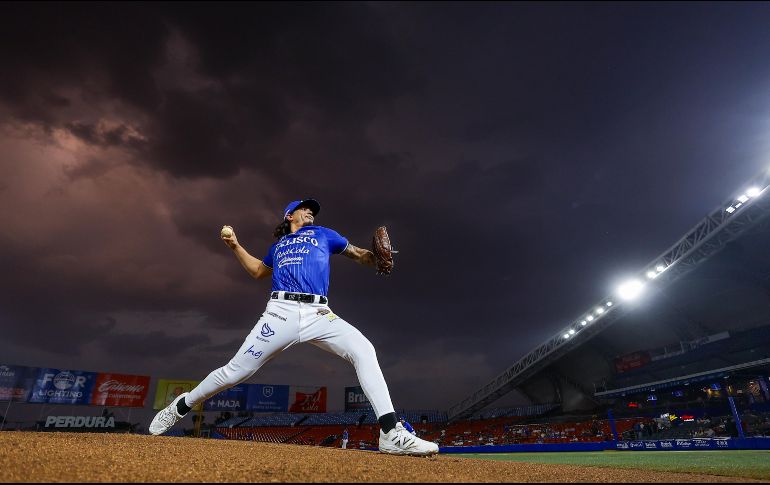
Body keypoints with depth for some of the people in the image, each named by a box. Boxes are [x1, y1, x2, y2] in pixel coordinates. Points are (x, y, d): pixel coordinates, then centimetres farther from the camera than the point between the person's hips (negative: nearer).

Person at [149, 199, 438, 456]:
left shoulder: (323, 234, 22)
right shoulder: (279, 244, 26)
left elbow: (357, 254, 20)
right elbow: (258, 271, 40)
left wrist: (374, 256, -3)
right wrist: (235, 246, 31)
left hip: (319, 315, 0)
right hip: (282, 312, 1)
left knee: (363, 350, -23)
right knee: (235, 371, 0)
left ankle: (391, 433, -25)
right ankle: (180, 407, 29)